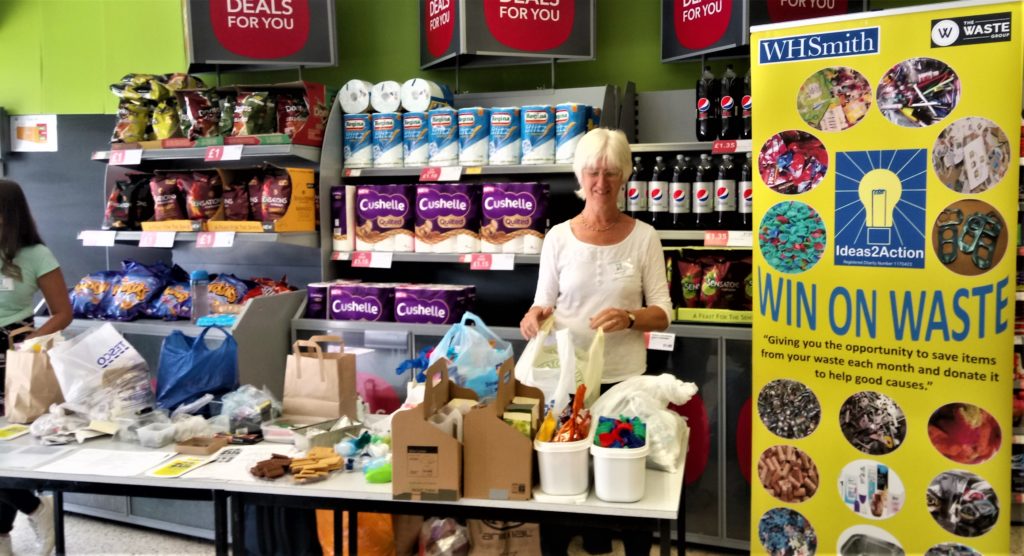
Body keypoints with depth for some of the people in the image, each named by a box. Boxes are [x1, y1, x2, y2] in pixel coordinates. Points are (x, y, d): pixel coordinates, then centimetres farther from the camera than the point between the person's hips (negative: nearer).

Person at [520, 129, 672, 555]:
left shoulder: (644, 237, -1)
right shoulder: (558, 237, 0)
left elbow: (663, 313, -1)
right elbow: (543, 302, 4)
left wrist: (629, 318, -21)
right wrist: (535, 315, -18)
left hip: (625, 376, 0)